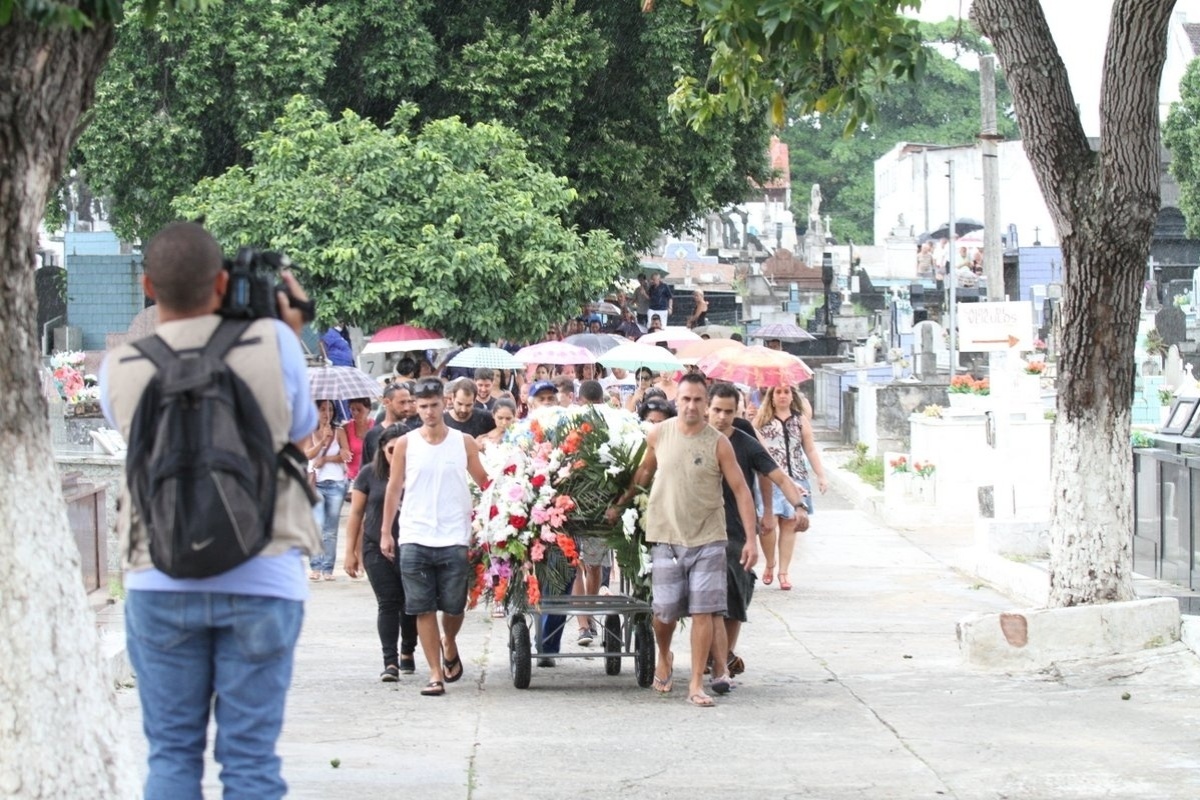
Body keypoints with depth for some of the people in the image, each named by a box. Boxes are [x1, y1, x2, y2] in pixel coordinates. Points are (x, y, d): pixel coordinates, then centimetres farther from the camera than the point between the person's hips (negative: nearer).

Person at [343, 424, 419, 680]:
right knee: (387, 603, -4)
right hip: (378, 550, -1)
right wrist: (351, 551, 3)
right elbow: (356, 513, 6)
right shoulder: (369, 474, 2)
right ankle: (390, 661, -6)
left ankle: (407, 652, 30)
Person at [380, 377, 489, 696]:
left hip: (454, 538, 0)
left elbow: (485, 484, 10)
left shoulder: (463, 443, 4)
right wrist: (385, 532, 6)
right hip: (414, 538, 0)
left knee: (453, 606, 2)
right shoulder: (406, 444, 5)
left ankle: (449, 645, 34)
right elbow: (394, 488, 9)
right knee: (423, 609, -2)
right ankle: (436, 674, 3)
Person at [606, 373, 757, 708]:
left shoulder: (718, 443, -6)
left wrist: (751, 538, -9)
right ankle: (664, 658, 35)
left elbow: (741, 490, -4)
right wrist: (619, 505, 25)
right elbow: (643, 473, 19)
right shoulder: (658, 435, 0)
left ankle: (696, 684, 3)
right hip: (667, 538, 1)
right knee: (665, 612, 3)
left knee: (703, 611, -5)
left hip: (707, 539, -1)